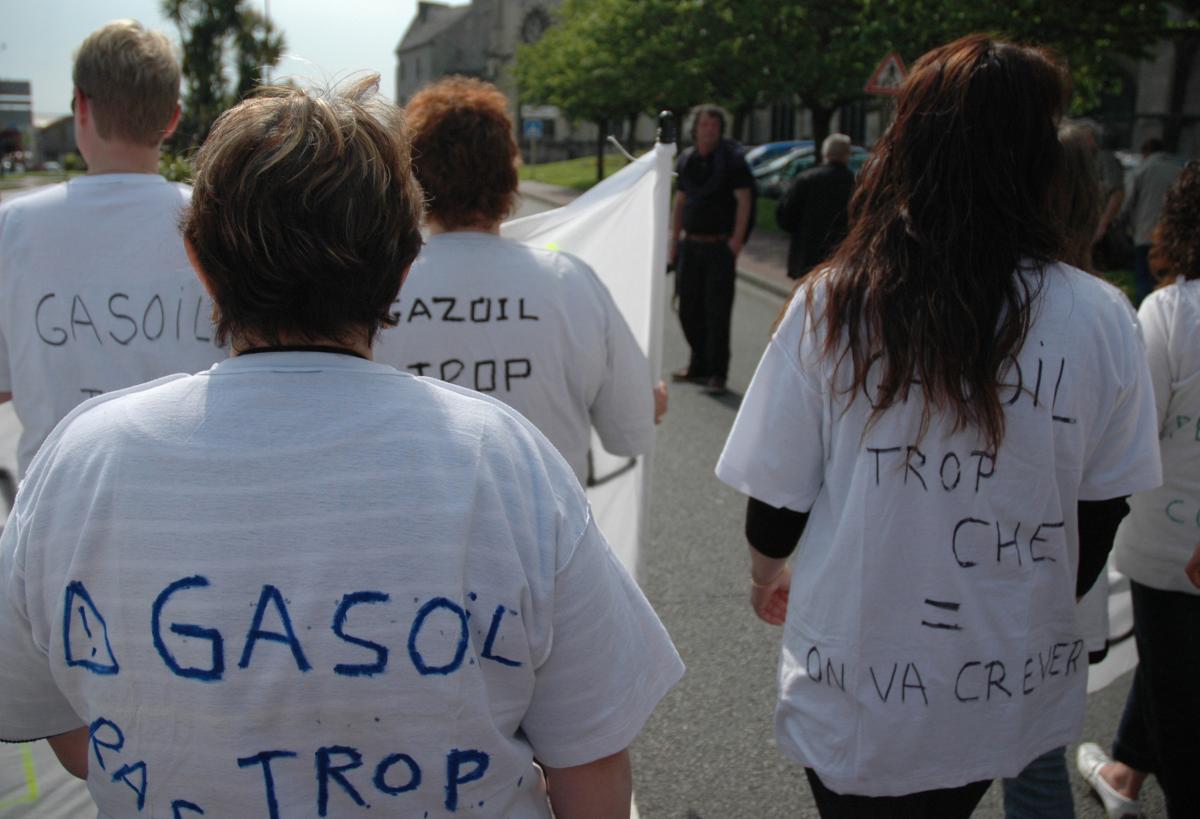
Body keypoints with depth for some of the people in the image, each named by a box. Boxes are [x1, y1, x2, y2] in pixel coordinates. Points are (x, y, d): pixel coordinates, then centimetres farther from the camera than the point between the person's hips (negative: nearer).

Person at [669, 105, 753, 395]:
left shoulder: (732, 159, -5)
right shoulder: (686, 160, 10)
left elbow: (743, 201, -8)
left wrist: (736, 240, -17)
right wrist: (674, 240, 12)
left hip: (720, 247, -5)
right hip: (691, 246, 5)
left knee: (717, 312, -5)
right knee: (688, 308, 10)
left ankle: (717, 374, 1)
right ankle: (698, 365, 25)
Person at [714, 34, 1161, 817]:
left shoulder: (830, 306, -18)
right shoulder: (1100, 320, -14)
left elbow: (777, 500, -10)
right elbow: (1098, 518, -3)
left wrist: (765, 576, 12)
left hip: (856, 700, -2)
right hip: (1014, 689, 2)